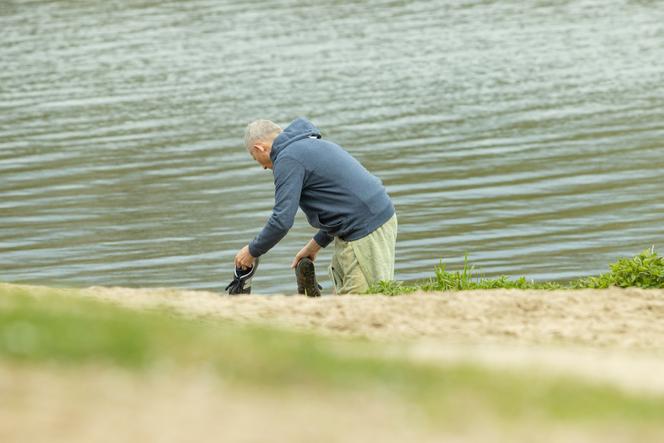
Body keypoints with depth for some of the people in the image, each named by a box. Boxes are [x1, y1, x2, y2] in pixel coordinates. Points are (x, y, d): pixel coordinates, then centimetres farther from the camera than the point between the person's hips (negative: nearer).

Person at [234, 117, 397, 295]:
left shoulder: (288, 159, -10)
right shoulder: (313, 144, 22)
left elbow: (282, 220, -15)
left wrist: (252, 251, 0)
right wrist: (315, 244, 28)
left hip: (365, 231, -10)